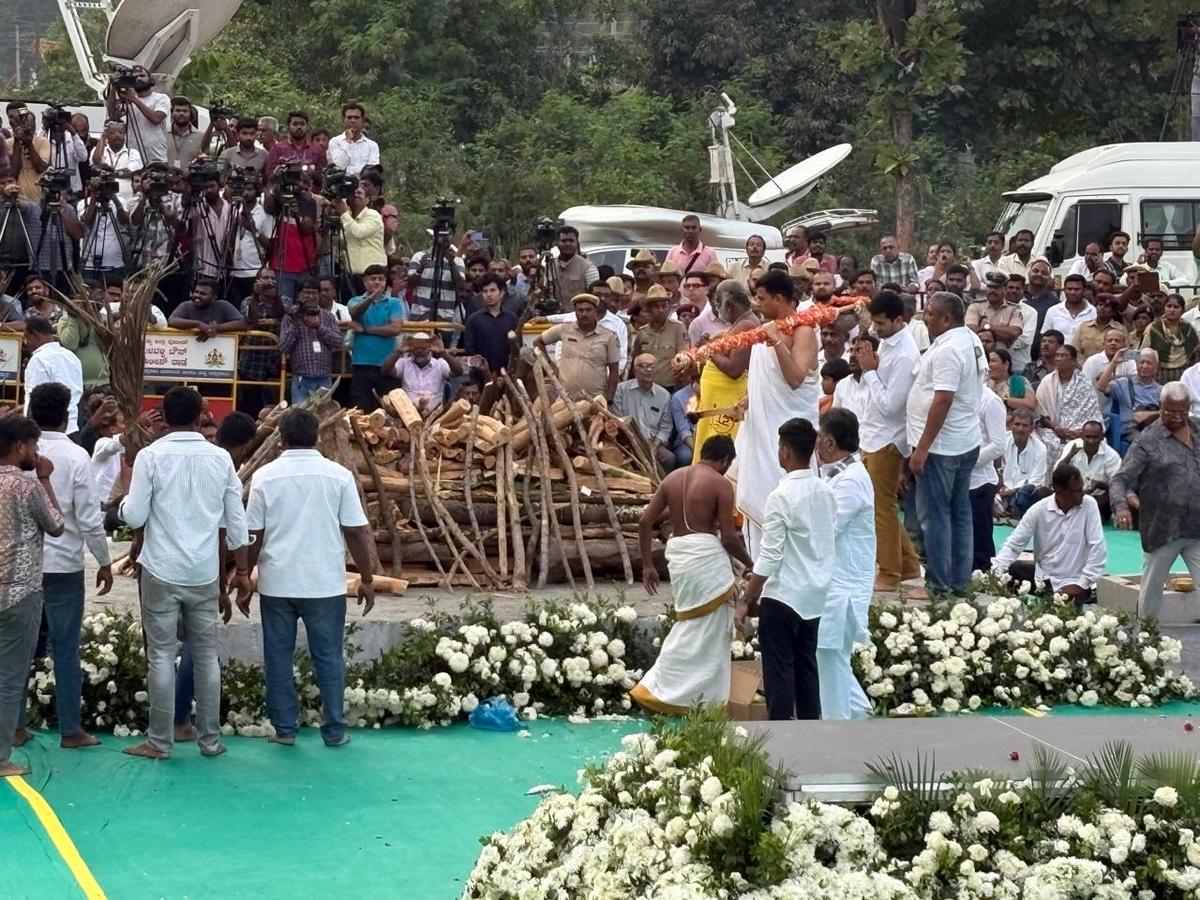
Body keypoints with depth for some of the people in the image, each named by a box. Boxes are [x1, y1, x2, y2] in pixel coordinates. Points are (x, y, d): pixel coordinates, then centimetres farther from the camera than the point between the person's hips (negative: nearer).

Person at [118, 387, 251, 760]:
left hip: (162, 571, -3)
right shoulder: (221, 458, 1)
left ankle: (159, 741, 5)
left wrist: (123, 499, 12)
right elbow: (236, 522, 4)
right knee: (206, 654, 11)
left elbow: (134, 517, -10)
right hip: (205, 573, 3)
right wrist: (241, 570, 14)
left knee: (161, 655, 2)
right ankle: (210, 739, 15)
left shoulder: (151, 456, -9)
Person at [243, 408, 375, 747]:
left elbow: (253, 536, -1)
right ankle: (334, 730, 11)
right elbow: (356, 532, -4)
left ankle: (284, 728, 12)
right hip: (325, 584, 0)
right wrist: (367, 579, 6)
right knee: (329, 656, 8)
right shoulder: (339, 476, -3)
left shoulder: (265, 476, -2)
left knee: (278, 656, 9)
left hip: (277, 583, 0)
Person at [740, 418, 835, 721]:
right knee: (806, 662, 15)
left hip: (784, 596, -7)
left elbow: (769, 557, -19)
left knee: (779, 669, 1)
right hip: (816, 594, 7)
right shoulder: (826, 492, 3)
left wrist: (747, 600, -10)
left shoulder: (781, 497, -19)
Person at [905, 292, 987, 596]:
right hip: (966, 442, 10)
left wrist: (922, 448, -24)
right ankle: (959, 582, 19)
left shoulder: (947, 350, -21)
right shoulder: (971, 340, 11)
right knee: (959, 513, 14)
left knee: (933, 516, -4)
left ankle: (939, 585, -2)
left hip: (941, 445, -10)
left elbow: (943, 401, -26)